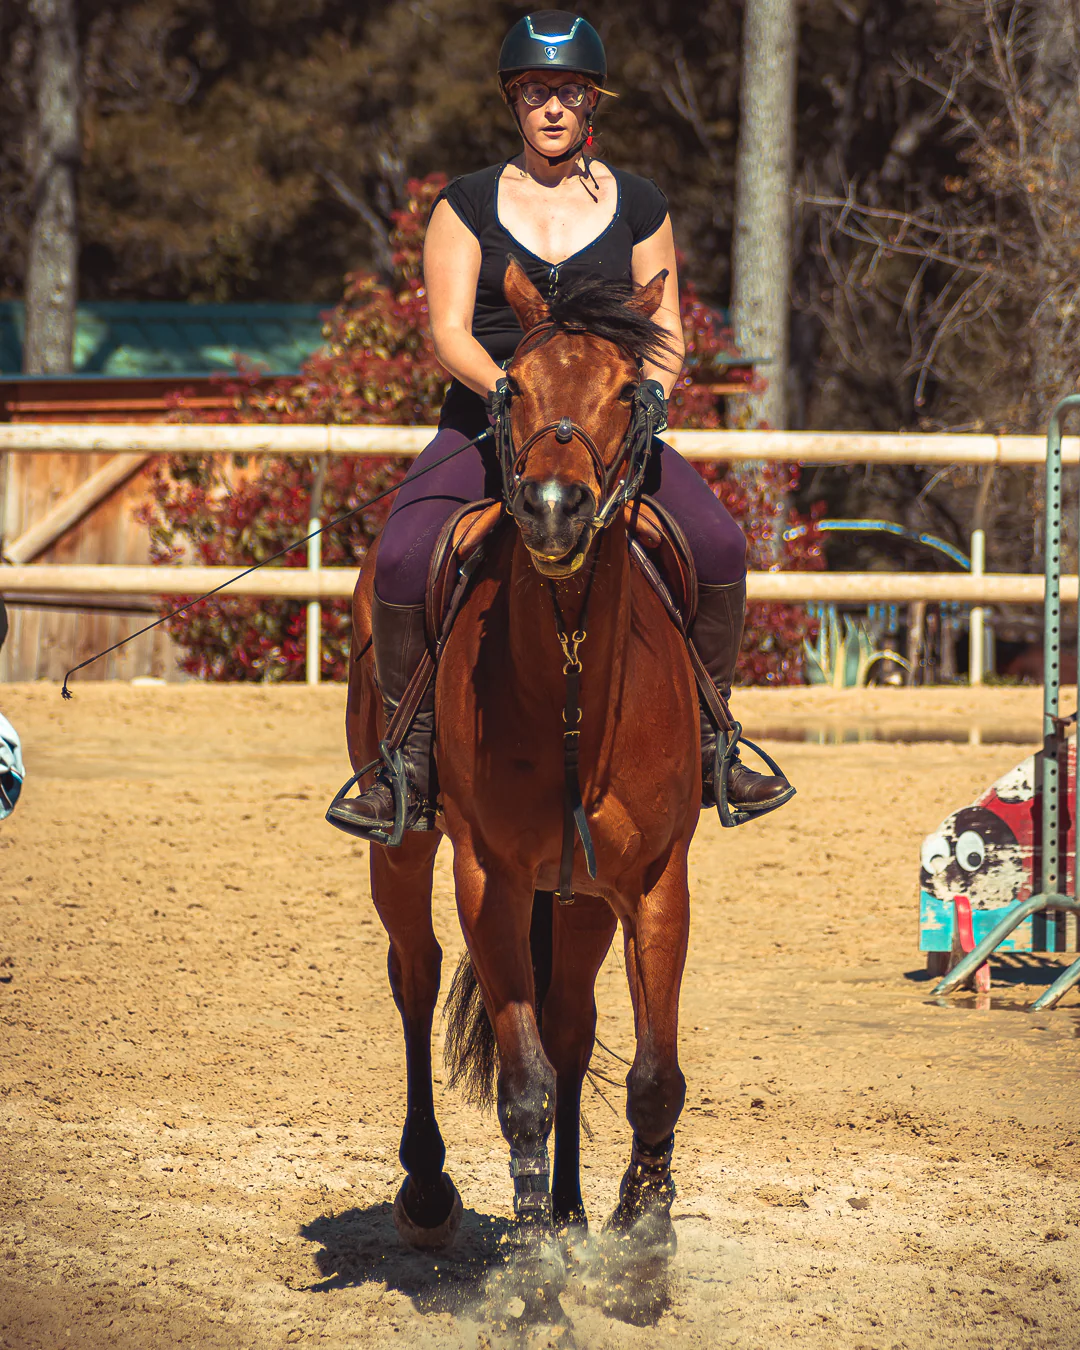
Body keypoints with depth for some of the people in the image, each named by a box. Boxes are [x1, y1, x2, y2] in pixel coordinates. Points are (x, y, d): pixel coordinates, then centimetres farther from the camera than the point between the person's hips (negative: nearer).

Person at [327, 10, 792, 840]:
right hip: (486, 421, -1)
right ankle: (410, 763, -14)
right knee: (401, 560, -27)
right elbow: (449, 331, -4)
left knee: (719, 546, -21)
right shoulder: (468, 205, 4)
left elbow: (664, 328, 7)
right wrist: (508, 389, -24)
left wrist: (650, 392, -15)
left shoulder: (637, 206, 8)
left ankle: (707, 744, -4)